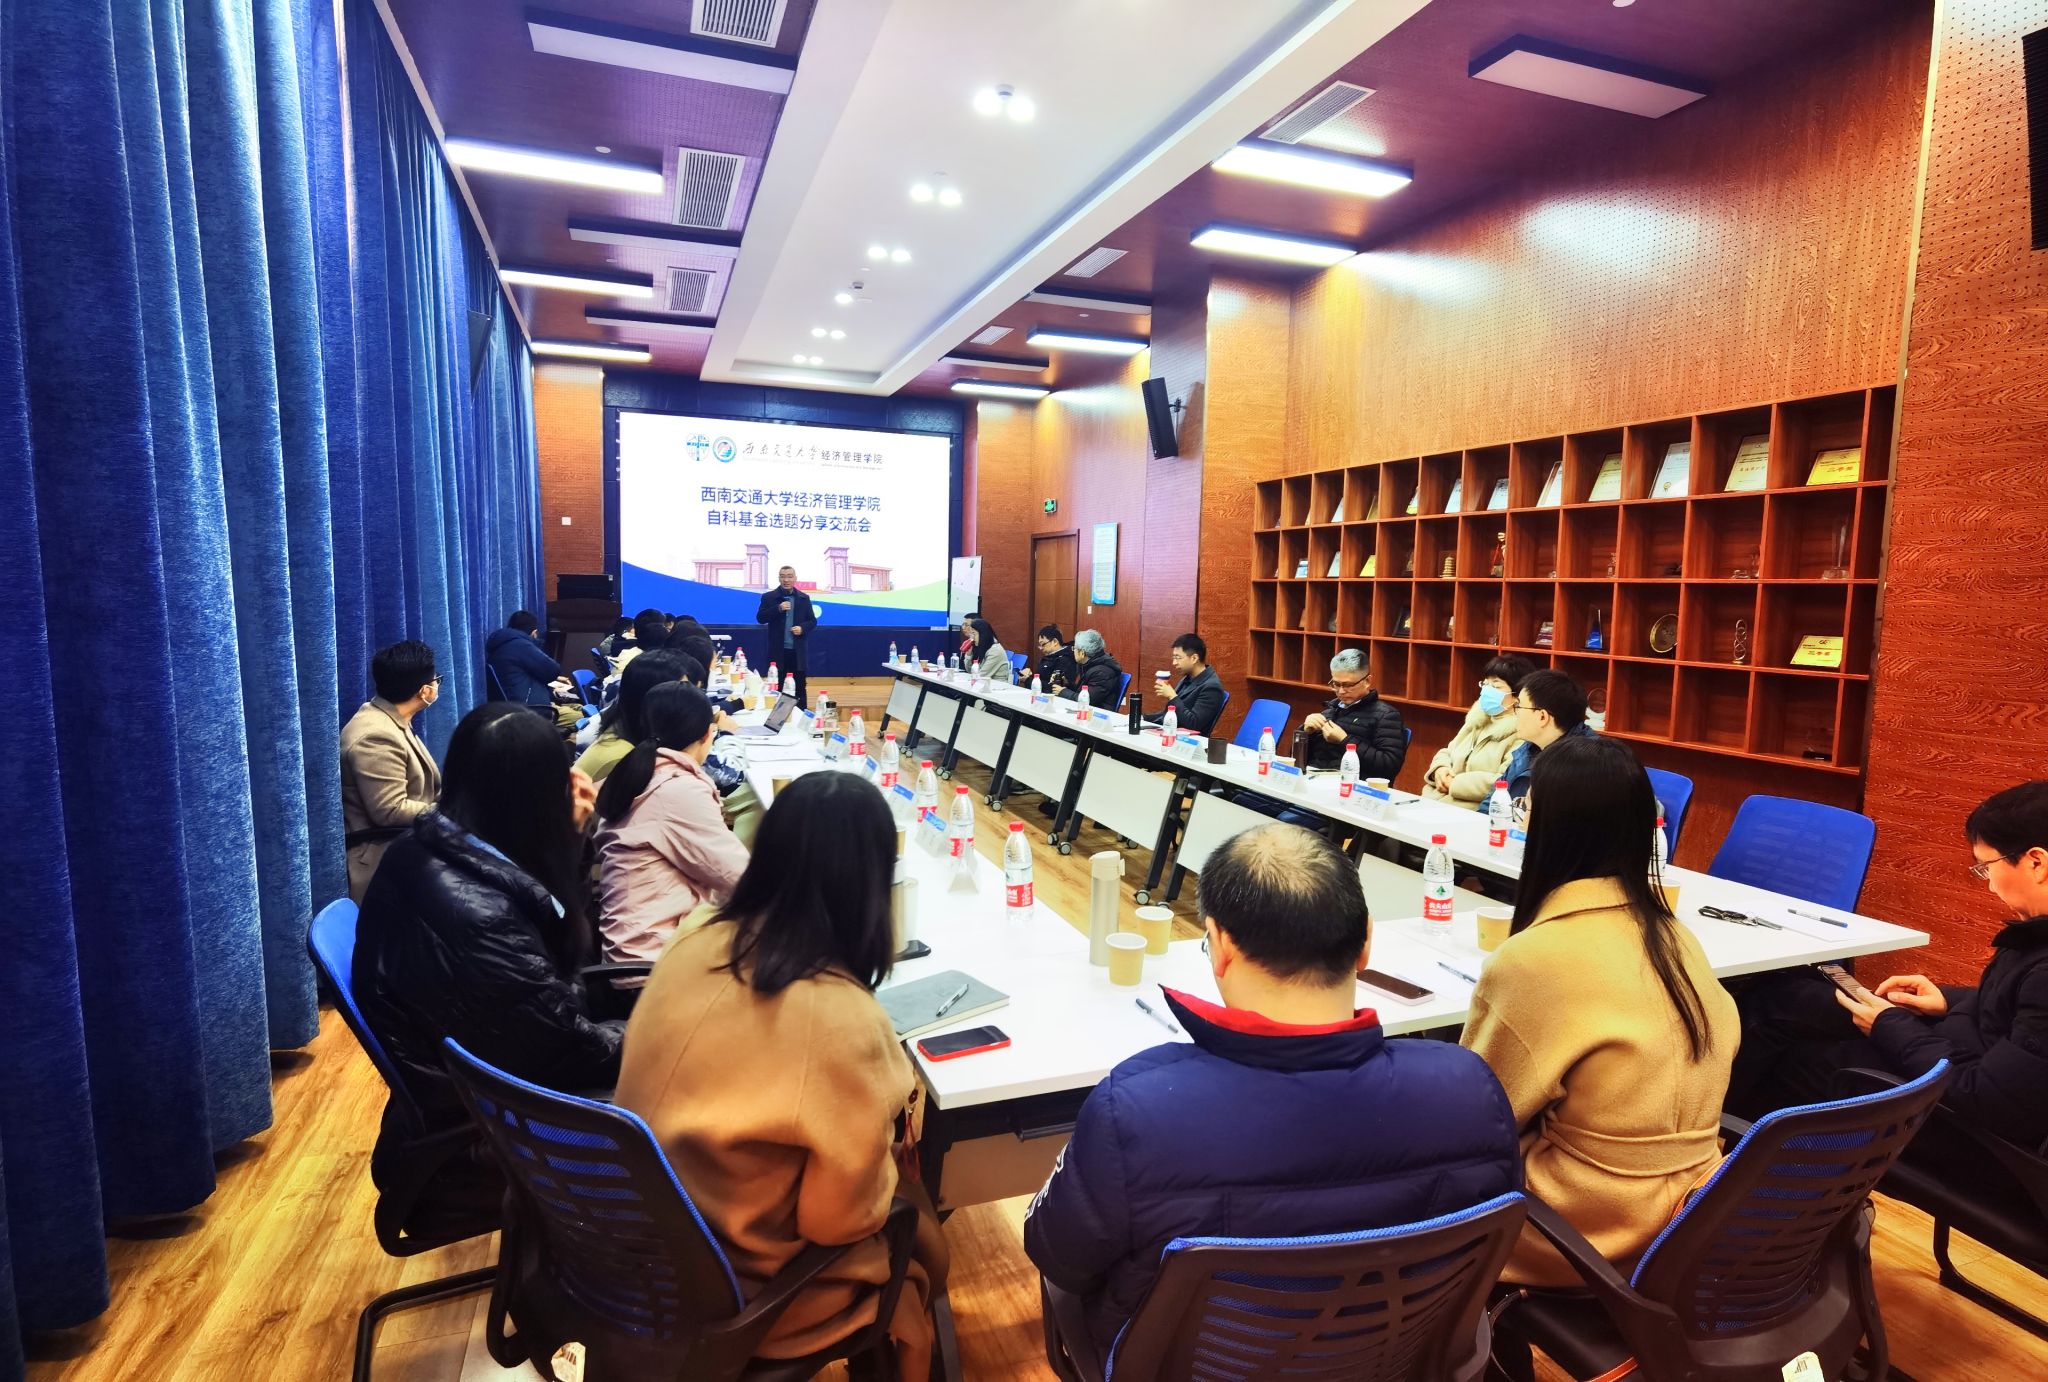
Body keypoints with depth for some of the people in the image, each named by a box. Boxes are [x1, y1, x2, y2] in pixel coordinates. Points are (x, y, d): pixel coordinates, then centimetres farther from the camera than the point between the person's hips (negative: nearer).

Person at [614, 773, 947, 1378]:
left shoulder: (693, 945, -12)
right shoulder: (844, 1022, -32)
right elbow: (842, 1217, -20)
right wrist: (892, 1154, 0)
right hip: (736, 1287, -6)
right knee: (919, 1227, 18)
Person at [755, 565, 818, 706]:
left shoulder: (804, 598, 7)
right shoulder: (768, 597, 2)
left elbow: (813, 621, 9)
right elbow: (760, 618, -7)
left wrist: (802, 627, -12)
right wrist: (778, 608, -19)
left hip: (798, 651, 2)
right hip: (778, 650, -1)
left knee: (800, 687, 7)